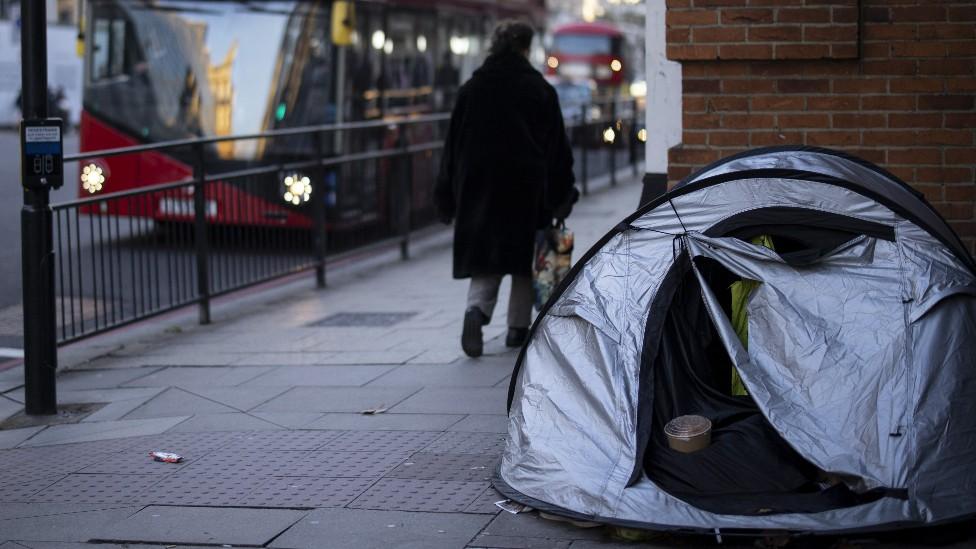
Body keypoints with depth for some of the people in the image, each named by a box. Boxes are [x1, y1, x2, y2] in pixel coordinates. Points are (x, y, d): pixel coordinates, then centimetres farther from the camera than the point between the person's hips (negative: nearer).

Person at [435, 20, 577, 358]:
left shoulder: (470, 89, 3)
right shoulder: (540, 90, -3)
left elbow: (454, 146, 4)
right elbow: (557, 147, -2)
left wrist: (448, 198, 8)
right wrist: (562, 196, 4)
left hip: (479, 187, 2)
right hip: (527, 190, -2)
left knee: (485, 259, 4)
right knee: (525, 260, 12)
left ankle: (476, 310, -22)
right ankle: (518, 327, 16)